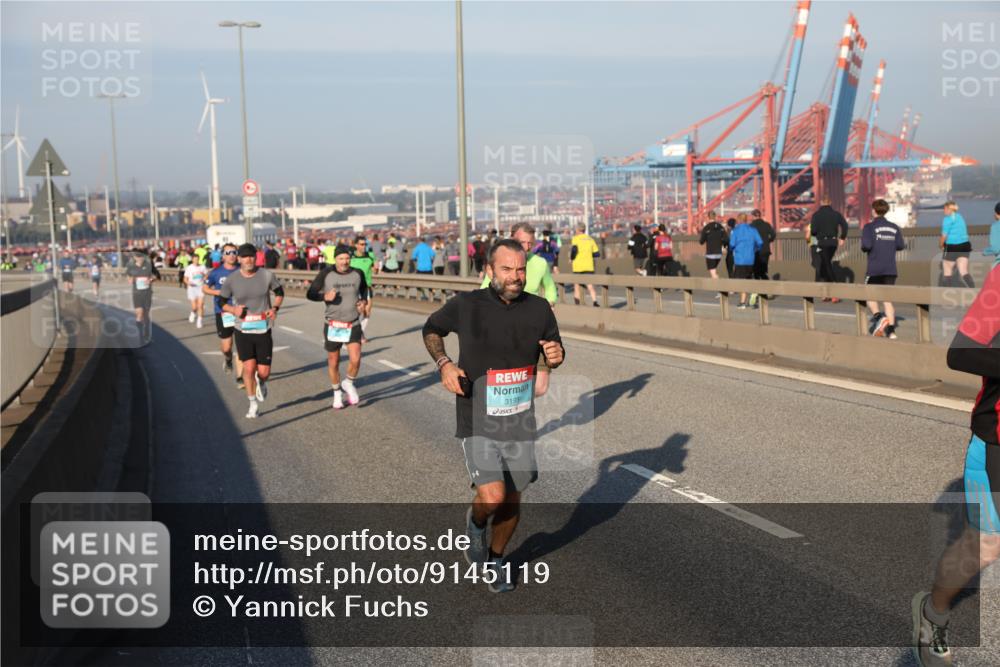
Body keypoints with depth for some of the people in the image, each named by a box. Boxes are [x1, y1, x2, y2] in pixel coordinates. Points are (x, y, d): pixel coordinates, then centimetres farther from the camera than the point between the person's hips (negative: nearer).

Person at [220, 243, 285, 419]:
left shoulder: (267, 275, -4)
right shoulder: (232, 279, -5)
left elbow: (280, 292, 12)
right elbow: (222, 301, 7)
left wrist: (275, 308, -7)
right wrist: (233, 310, -14)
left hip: (263, 330, 0)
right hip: (243, 330, 0)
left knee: (263, 372, -2)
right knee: (249, 367, -9)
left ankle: (261, 383, 37)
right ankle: (253, 404, 12)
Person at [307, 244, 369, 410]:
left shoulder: (358, 273, -2)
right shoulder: (326, 274, -9)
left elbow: (364, 288, 18)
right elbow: (310, 294, -5)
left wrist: (364, 301, -1)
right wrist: (325, 296, -24)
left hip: (353, 325, 1)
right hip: (332, 325, 0)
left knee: (355, 360, -15)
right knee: (333, 362, 10)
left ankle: (349, 383, 16)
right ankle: (337, 392, 33)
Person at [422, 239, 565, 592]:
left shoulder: (539, 308, -3)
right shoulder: (465, 305, -10)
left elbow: (552, 354, 12)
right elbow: (431, 329, 9)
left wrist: (555, 356, -13)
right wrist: (444, 363, -9)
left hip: (520, 421, 3)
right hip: (478, 421, -3)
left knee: (512, 500, 12)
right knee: (492, 498, -18)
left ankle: (495, 559, 40)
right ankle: (476, 523, 19)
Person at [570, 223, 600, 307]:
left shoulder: (576, 238, -2)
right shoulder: (590, 239, 11)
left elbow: (574, 249, -18)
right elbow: (597, 253, 8)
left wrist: (571, 258, -2)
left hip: (578, 266, -3)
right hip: (589, 266, 3)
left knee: (576, 286, 9)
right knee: (590, 286, 0)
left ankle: (577, 304, 8)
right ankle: (595, 302, -18)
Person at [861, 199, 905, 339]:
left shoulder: (869, 227, -6)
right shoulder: (894, 228, 8)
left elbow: (866, 245, -17)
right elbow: (901, 245, 4)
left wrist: (864, 248, 5)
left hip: (874, 268, -4)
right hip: (890, 269, 4)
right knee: (887, 299, 7)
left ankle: (877, 316, -15)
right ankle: (891, 330, -2)